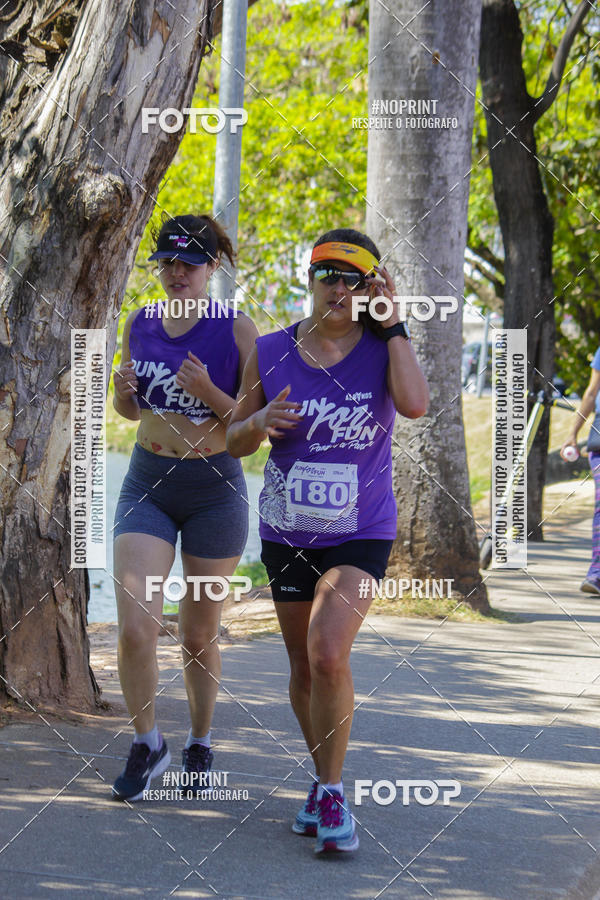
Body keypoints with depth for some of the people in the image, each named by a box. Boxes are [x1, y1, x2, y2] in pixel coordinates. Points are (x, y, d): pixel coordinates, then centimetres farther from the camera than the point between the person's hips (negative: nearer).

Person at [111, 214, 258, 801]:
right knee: (134, 630, -11)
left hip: (214, 489, -2)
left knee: (199, 636, 10)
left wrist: (209, 393, -23)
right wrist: (122, 391, -7)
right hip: (147, 485, 2)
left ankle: (200, 743, 33)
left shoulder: (237, 330, -8)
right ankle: (147, 745, 11)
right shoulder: (140, 324, 4)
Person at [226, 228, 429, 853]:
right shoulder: (271, 353, -1)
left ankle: (331, 791, -5)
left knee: (328, 654, -21)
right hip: (287, 534, 3)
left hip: (360, 534, -3)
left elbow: (415, 405, -26)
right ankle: (323, 780, 34)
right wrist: (261, 421, -17)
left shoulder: (383, 347, -5)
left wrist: (392, 325, -18)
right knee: (303, 669, 13)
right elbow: (234, 442, 6)